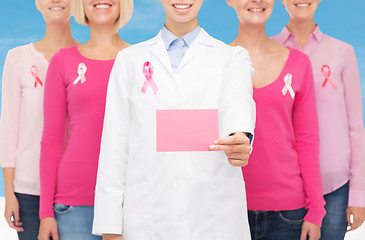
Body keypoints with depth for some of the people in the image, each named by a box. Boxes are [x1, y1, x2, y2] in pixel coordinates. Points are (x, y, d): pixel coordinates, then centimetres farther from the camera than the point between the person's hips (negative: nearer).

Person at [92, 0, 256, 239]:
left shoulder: (233, 57, 8)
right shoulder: (130, 59, 11)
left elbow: (237, 102, -14)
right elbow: (115, 145, 6)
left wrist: (241, 139, -38)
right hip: (148, 218, 1)